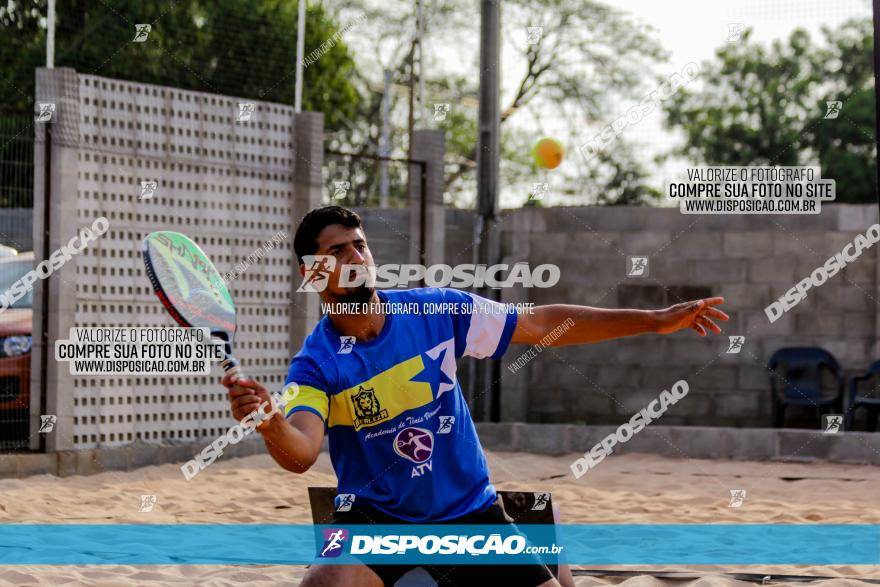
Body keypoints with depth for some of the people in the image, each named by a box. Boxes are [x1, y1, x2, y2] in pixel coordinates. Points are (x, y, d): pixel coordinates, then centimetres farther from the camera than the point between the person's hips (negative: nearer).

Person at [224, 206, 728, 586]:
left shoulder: (436, 312, -5)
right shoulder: (316, 365, -12)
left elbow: (541, 324, 0)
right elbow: (301, 454, -27)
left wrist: (655, 321, -3)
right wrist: (269, 420, -52)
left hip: (470, 512, 3)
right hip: (374, 516, -3)